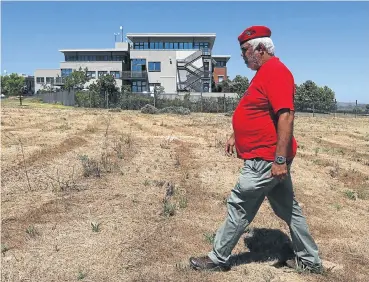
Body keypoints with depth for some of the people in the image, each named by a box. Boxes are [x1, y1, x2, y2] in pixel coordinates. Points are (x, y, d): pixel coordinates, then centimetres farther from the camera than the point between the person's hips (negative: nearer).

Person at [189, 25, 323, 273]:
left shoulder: (275, 71, -17)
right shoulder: (265, 72, 16)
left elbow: (286, 115, -26)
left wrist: (280, 159, -28)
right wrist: (236, 135, 22)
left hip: (266, 158, -10)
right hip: (269, 157, 10)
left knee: (239, 206, 0)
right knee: (288, 208, 17)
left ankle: (219, 259, 17)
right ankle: (310, 260, 30)